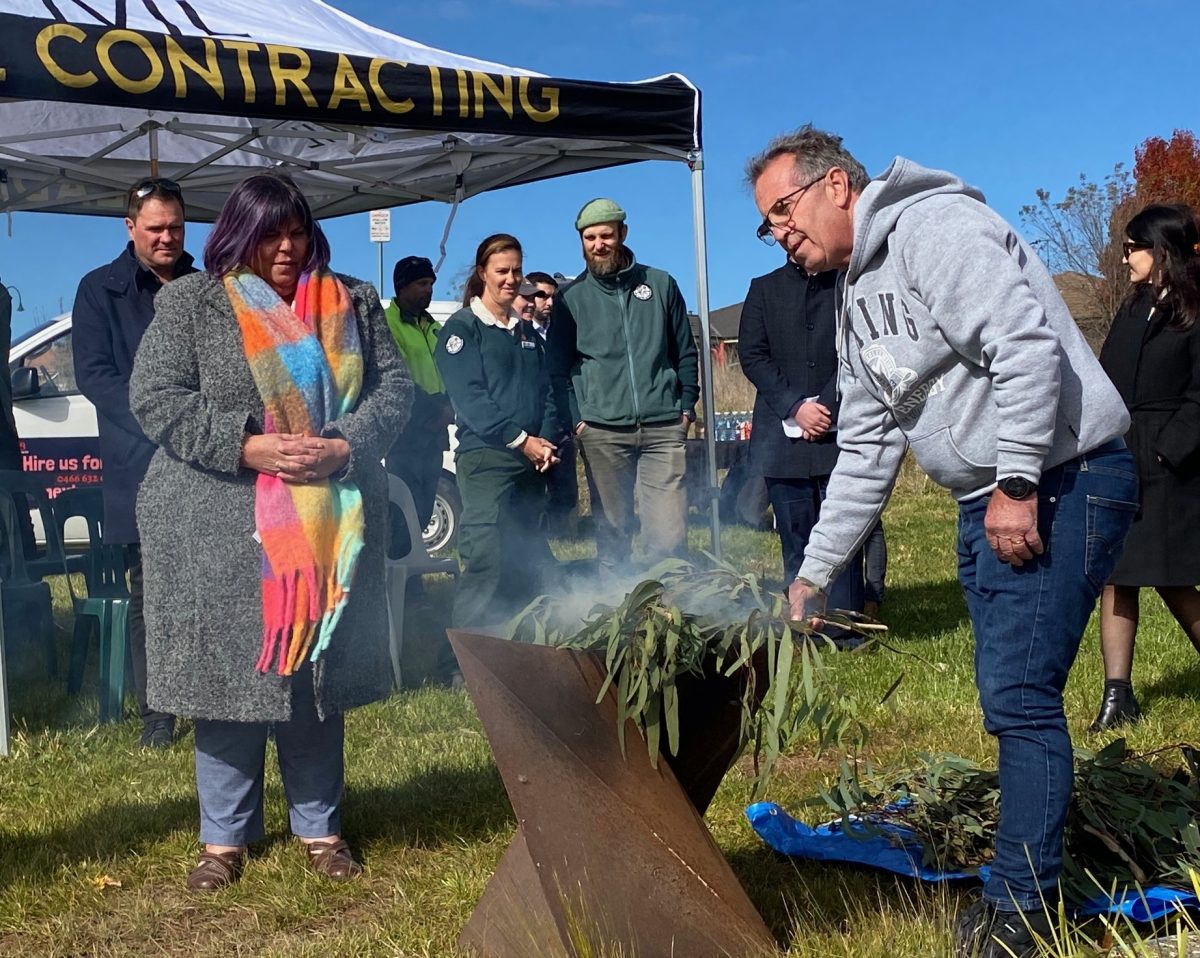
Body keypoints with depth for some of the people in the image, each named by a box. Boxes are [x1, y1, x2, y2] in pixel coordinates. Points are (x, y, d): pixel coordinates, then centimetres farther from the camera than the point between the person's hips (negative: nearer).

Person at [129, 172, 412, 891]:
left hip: (329, 524, 2)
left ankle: (320, 828, 22)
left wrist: (348, 445, -12)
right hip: (221, 527, -2)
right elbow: (154, 397, -5)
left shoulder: (353, 304, 11)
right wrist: (246, 447, -16)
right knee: (229, 671, 3)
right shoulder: (192, 303, 2)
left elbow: (395, 385, 6)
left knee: (319, 672, 8)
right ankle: (225, 838, 17)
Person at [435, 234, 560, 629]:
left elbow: (545, 391, 15)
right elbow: (469, 396, -12)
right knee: (486, 561, -14)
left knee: (529, 563, 10)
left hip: (531, 461, 7)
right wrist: (521, 439, -17)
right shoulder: (463, 327, -2)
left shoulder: (526, 332, 20)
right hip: (485, 457, -7)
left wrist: (545, 441, -3)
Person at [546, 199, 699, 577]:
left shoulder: (660, 284, 11)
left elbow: (685, 353, 15)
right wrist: (575, 421, -2)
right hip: (601, 432, 0)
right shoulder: (570, 297, 9)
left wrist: (686, 407, 6)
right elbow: (558, 368, 8)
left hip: (663, 428, 0)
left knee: (669, 532, -7)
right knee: (612, 528, 4)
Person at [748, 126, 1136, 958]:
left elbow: (1026, 346, -22)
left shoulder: (933, 228, -11)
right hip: (988, 503, 9)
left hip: (1060, 480, -9)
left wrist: (1017, 485, -22)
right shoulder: (858, 301, 18)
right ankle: (1039, 869, 23)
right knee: (1014, 695, 11)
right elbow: (868, 449, 19)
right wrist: (816, 570, 17)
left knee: (1018, 695, -9)